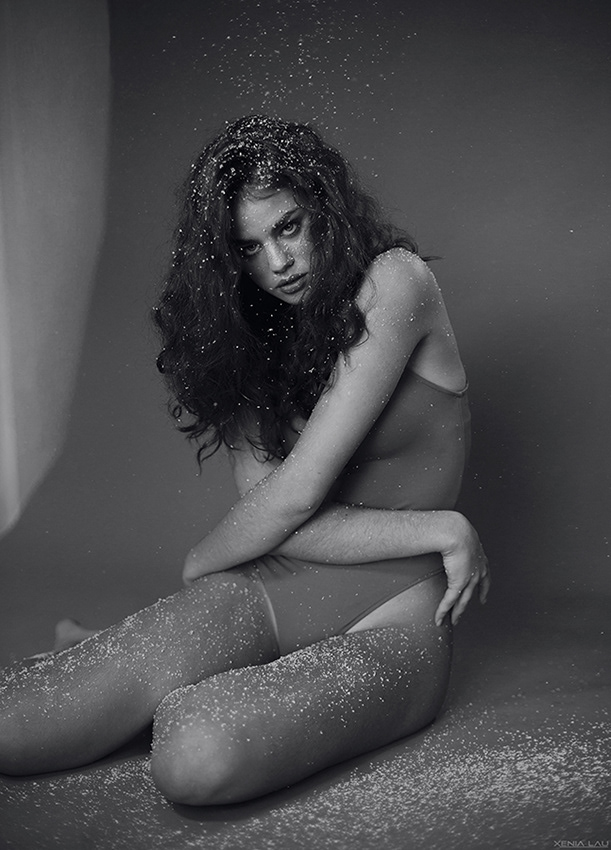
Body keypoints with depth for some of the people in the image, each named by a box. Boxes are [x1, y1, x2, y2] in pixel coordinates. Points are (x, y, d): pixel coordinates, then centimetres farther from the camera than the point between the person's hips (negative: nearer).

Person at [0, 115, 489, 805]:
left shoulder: (393, 280, -9)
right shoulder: (256, 334, 10)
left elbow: (295, 495, -14)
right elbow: (265, 506, -6)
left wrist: (196, 565, 3)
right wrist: (435, 528, -17)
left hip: (390, 624, -4)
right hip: (270, 592, 5)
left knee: (196, 753, -31)